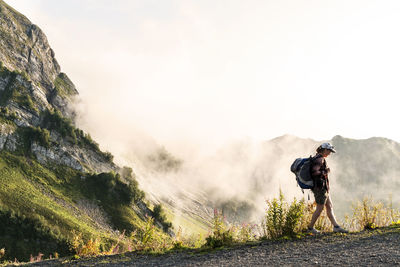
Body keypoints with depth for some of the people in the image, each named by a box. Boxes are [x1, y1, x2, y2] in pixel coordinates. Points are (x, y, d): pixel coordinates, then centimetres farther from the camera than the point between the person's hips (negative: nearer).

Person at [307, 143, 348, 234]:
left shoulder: (317, 158, 13)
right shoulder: (320, 159, -17)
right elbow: (314, 172, -26)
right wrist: (326, 171, -13)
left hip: (319, 187, 10)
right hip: (320, 186, -10)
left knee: (330, 207, 9)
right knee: (320, 208, -1)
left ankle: (336, 227, 10)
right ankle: (310, 227, 9)